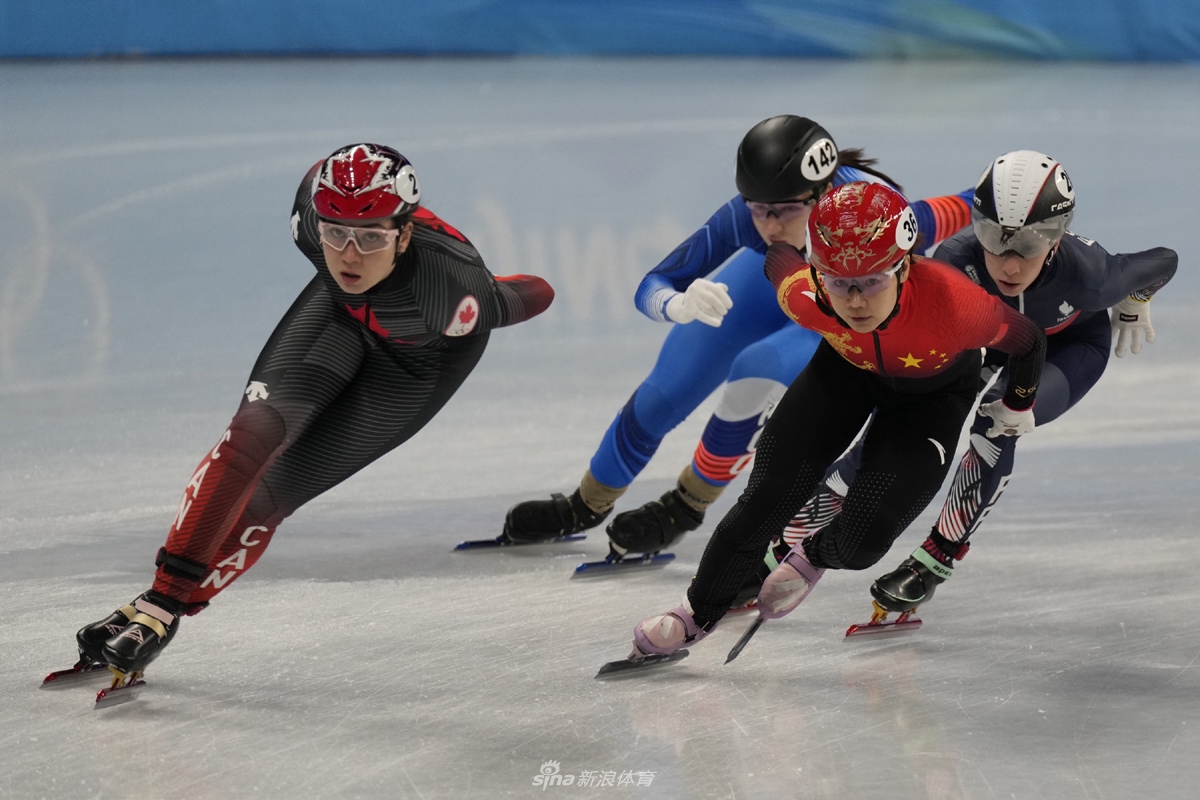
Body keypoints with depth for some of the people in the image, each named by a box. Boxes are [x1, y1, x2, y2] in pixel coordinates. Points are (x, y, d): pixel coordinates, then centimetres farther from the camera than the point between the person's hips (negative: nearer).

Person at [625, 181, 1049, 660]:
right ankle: (698, 614, 15)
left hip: (933, 392, -2)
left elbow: (1027, 341, -22)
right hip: (848, 368, 2)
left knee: (860, 541, -14)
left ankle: (814, 557, 24)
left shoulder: (954, 304, -44)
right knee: (767, 498, -9)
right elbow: (780, 256, -10)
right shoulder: (804, 296, -36)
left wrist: (1016, 408, -2)